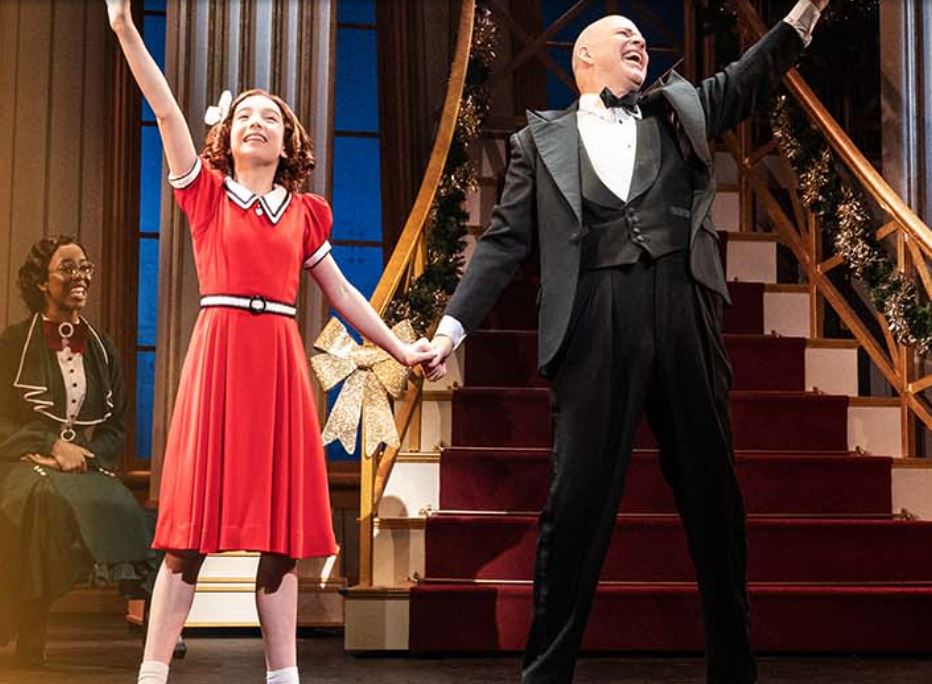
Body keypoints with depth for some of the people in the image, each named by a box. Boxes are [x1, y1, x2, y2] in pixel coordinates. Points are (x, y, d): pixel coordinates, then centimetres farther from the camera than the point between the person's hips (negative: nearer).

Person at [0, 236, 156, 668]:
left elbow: (116, 428, 15)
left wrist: (85, 454, -6)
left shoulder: (100, 348, 16)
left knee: (119, 506, -32)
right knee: (52, 499, -38)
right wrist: (52, 446, -13)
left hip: (88, 466, 3)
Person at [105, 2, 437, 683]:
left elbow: (342, 293, 21)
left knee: (282, 535, 2)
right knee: (192, 530, -5)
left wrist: (399, 349, 20)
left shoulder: (303, 213, 15)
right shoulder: (206, 192, 9)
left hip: (280, 362, 3)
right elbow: (167, 111, -1)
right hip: (218, 353, -2)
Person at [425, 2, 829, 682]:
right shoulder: (542, 138, 14)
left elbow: (754, 76, 16)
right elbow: (506, 241, 9)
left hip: (683, 314, 3)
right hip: (595, 325, -3)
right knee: (577, 498, -4)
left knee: (713, 492, 8)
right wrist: (454, 325, 0)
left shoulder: (680, 110, 22)